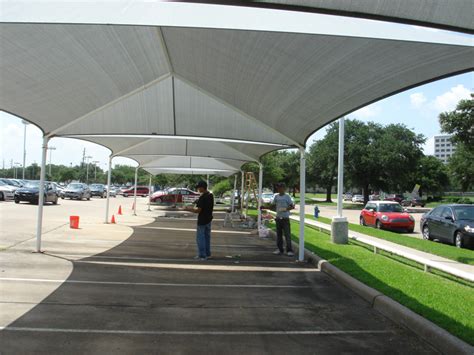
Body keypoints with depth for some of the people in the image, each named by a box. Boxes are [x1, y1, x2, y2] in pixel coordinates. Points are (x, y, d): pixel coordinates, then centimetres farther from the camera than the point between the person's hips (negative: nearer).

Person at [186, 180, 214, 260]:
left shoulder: (202, 197, -22)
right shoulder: (211, 196, 6)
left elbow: (198, 210, -23)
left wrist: (190, 209, -7)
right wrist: (194, 208, 18)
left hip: (202, 221, -9)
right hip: (208, 219, 9)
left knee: (200, 238, 1)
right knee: (207, 237, 16)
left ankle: (202, 255, 4)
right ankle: (207, 254, 23)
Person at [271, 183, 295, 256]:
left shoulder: (287, 196, -5)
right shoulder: (276, 196, 8)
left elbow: (292, 206, -5)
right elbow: (273, 205, 17)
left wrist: (287, 208, -24)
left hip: (285, 218, -5)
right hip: (278, 217, 5)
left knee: (287, 234, -4)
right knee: (279, 234, 11)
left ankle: (289, 250, 1)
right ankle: (280, 249, 20)